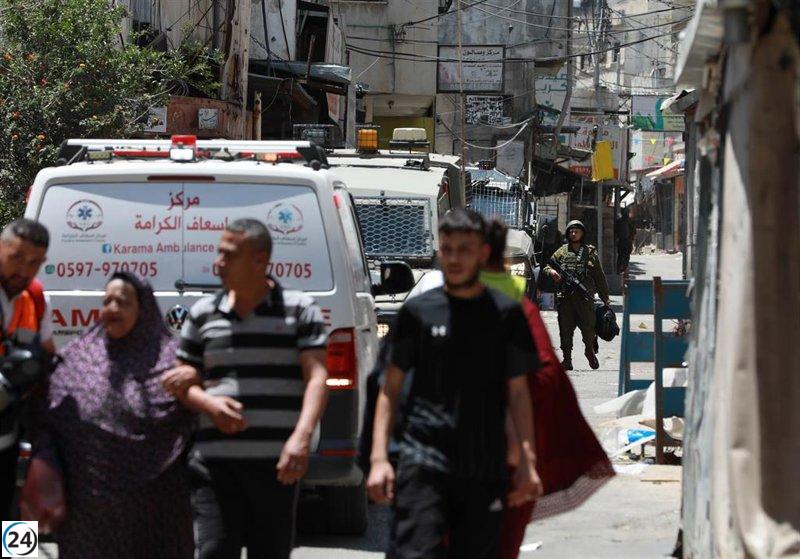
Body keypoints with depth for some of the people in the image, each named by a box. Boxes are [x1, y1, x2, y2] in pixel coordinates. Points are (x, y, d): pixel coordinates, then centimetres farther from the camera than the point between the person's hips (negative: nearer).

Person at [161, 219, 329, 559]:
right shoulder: (203, 314, 11)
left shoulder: (300, 310, 2)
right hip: (215, 462, 2)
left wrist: (302, 436, -22)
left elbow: (317, 378, -7)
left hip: (276, 462, -1)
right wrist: (209, 404, -6)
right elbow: (183, 382, 17)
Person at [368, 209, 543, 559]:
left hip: (485, 468, 1)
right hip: (423, 462, -1)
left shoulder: (506, 314, 6)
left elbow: (518, 392, 8)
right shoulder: (418, 311, 5)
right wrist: (379, 458, -2)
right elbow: (391, 388, 7)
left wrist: (528, 462, 0)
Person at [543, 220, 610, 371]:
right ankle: (567, 359, 5)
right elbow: (547, 266, 17)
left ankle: (590, 350, 19)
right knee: (565, 330, -1)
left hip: (585, 297, -1)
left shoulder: (591, 252, 13)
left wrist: (605, 297, 15)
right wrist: (551, 271, -8)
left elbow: (599, 276, 16)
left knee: (589, 327, -7)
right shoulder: (562, 252, 14)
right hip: (565, 296, 1)